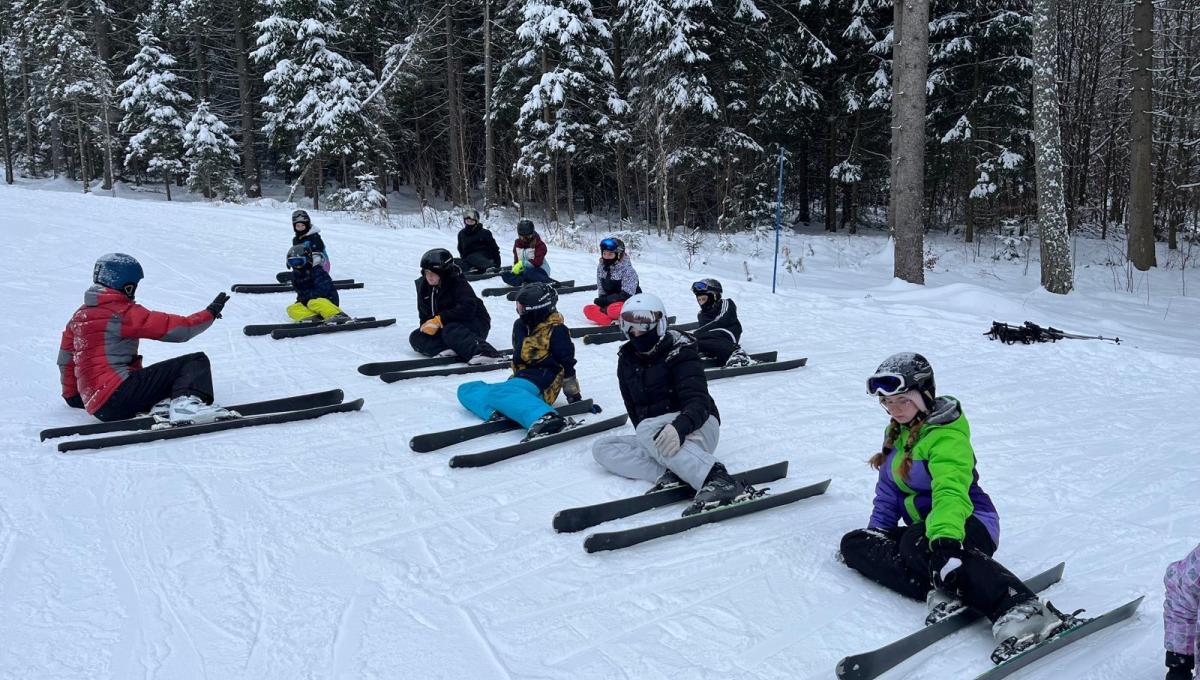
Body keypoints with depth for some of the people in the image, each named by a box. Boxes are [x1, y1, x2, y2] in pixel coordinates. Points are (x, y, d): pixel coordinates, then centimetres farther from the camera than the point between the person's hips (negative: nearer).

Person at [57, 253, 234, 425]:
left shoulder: (79, 315, 19)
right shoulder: (124, 313, -6)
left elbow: (65, 359, 28)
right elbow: (178, 328, -7)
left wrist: (72, 395, 41)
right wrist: (210, 313, 7)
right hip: (118, 392, -8)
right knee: (196, 361, -10)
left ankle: (162, 405, -3)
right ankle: (187, 402, -38)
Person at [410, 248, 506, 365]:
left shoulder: (459, 284, -16)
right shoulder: (424, 287, 6)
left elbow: (467, 309, -30)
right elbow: (424, 314, 12)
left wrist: (439, 320, -31)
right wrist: (427, 325, -11)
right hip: (443, 327, 7)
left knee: (450, 331, -39)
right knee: (415, 337, -13)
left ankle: (484, 352, -59)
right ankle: (448, 350, -37)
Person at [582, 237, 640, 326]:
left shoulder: (627, 270, -16)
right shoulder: (601, 267, 3)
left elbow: (627, 295, -21)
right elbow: (601, 292, 8)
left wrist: (606, 300, -23)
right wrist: (602, 302, -13)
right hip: (609, 304, 7)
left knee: (613, 309, -39)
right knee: (588, 310, -16)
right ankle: (612, 322, -28)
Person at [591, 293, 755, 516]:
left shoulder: (678, 351, -11)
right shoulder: (627, 359, 9)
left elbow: (699, 402, -24)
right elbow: (633, 408, 13)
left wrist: (679, 427, -45)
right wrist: (652, 440, -6)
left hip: (697, 428, -7)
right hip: (653, 439, 7)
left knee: (647, 429, -36)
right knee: (601, 448, -13)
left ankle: (716, 479, -48)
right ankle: (672, 473, -32)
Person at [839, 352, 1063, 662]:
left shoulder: (946, 436, -16)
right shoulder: (897, 433, 12)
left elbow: (950, 491, -34)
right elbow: (888, 492, 18)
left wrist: (944, 539, -49)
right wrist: (876, 531, 5)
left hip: (969, 524, -9)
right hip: (924, 526, 9)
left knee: (916, 542, -42)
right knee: (853, 543, -11)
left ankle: (1019, 609, -53)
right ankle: (938, 591, -31)